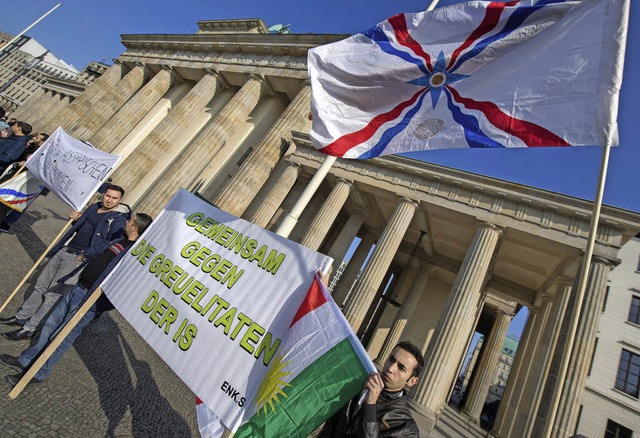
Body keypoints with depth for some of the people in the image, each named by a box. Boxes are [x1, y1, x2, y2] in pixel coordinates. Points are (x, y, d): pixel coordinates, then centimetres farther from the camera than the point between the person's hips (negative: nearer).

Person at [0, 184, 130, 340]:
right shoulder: (94, 207, 10)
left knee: (52, 294, -2)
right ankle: (22, 317, 33)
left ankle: (29, 329, 11)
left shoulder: (118, 219, -15)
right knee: (41, 285, 16)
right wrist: (76, 219, 5)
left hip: (79, 259, -8)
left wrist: (87, 255, -21)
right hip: (64, 251, 8)